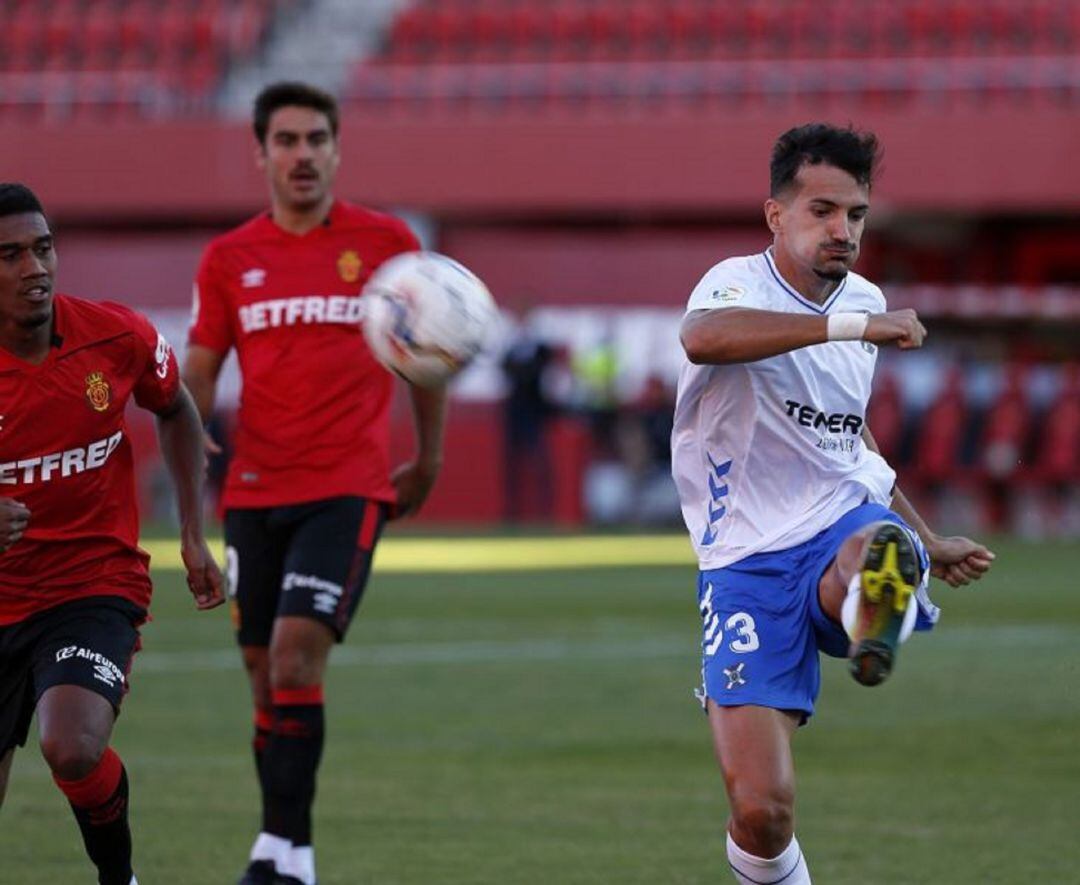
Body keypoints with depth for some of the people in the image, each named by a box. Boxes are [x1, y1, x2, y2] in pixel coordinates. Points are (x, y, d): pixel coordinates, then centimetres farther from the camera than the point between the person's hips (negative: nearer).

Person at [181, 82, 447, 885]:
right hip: (254, 490, 3)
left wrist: (429, 458, 17)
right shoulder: (229, 259, 7)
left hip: (349, 487, -3)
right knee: (265, 671, 6)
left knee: (297, 658, -17)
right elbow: (198, 373, 9)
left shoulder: (385, 242, 3)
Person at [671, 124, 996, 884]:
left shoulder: (864, 301, 11)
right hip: (748, 563, -4)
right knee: (760, 811, -12)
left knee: (878, 554, -39)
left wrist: (925, 541, 34)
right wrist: (847, 324, -41)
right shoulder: (740, 285, -10)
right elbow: (702, 337, -38)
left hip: (846, 526, 4)